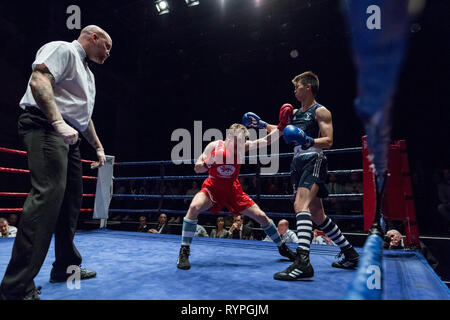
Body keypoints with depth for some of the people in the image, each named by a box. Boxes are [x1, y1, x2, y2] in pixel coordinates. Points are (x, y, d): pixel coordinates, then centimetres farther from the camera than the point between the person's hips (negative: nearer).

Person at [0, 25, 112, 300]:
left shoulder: (87, 72, 28)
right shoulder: (62, 49, 0)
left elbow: (84, 116, 32)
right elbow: (39, 82, -18)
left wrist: (99, 148, 30)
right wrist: (58, 123, -28)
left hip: (68, 136, 10)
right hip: (46, 127, -10)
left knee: (71, 198, 8)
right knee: (48, 193, -22)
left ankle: (66, 266, 19)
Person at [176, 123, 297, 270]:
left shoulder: (243, 147, -12)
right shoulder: (214, 146, -15)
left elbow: (267, 140, -20)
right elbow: (197, 168, -13)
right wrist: (211, 161, -32)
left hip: (233, 189, 2)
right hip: (213, 186, -2)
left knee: (261, 216, 0)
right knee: (194, 207, -31)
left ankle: (281, 247, 25)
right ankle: (184, 252, -16)